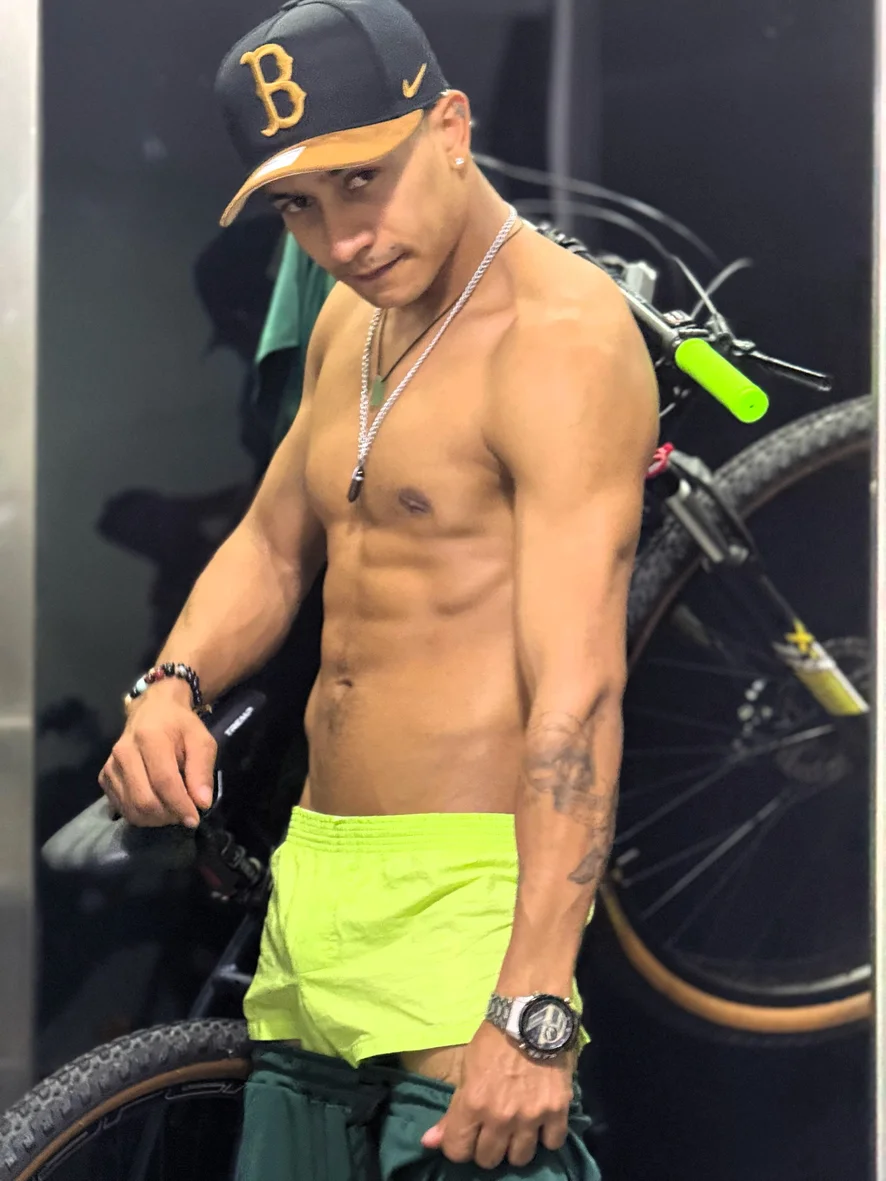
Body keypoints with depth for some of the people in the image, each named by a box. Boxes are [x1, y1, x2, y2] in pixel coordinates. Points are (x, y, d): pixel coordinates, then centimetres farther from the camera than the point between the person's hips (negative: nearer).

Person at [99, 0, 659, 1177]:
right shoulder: (352, 323, 14)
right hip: (315, 886, 9)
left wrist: (532, 1005, -29)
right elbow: (273, 546, 25)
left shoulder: (562, 337, -14)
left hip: (473, 891, -8)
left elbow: (579, 690, -22)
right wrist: (171, 688, 2)